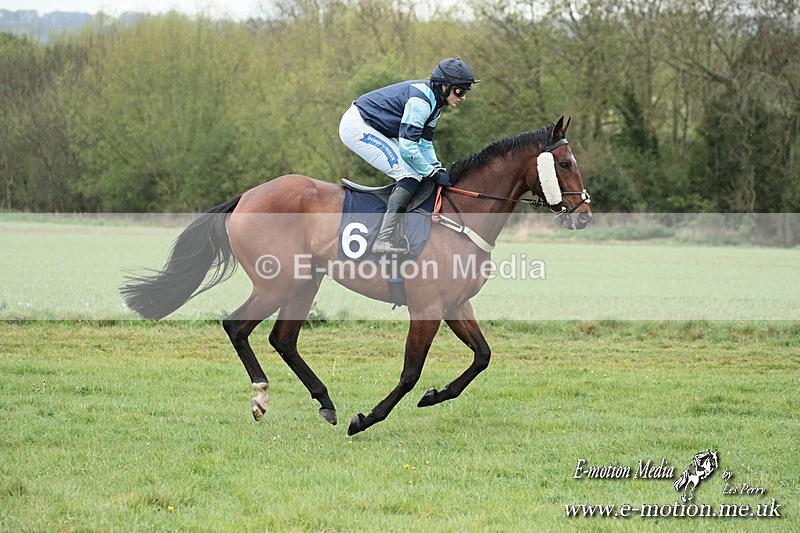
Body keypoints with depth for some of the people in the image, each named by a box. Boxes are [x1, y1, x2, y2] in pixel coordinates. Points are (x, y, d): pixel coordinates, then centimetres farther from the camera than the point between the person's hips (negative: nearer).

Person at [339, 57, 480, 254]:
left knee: (415, 173, 7)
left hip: (373, 130, 11)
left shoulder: (434, 103, 7)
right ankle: (384, 239, -26)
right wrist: (433, 173, -17)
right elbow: (408, 147, -25)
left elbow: (425, 144, 13)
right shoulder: (420, 100, -24)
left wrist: (437, 169, -2)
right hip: (357, 127, -11)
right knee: (410, 175, -18)